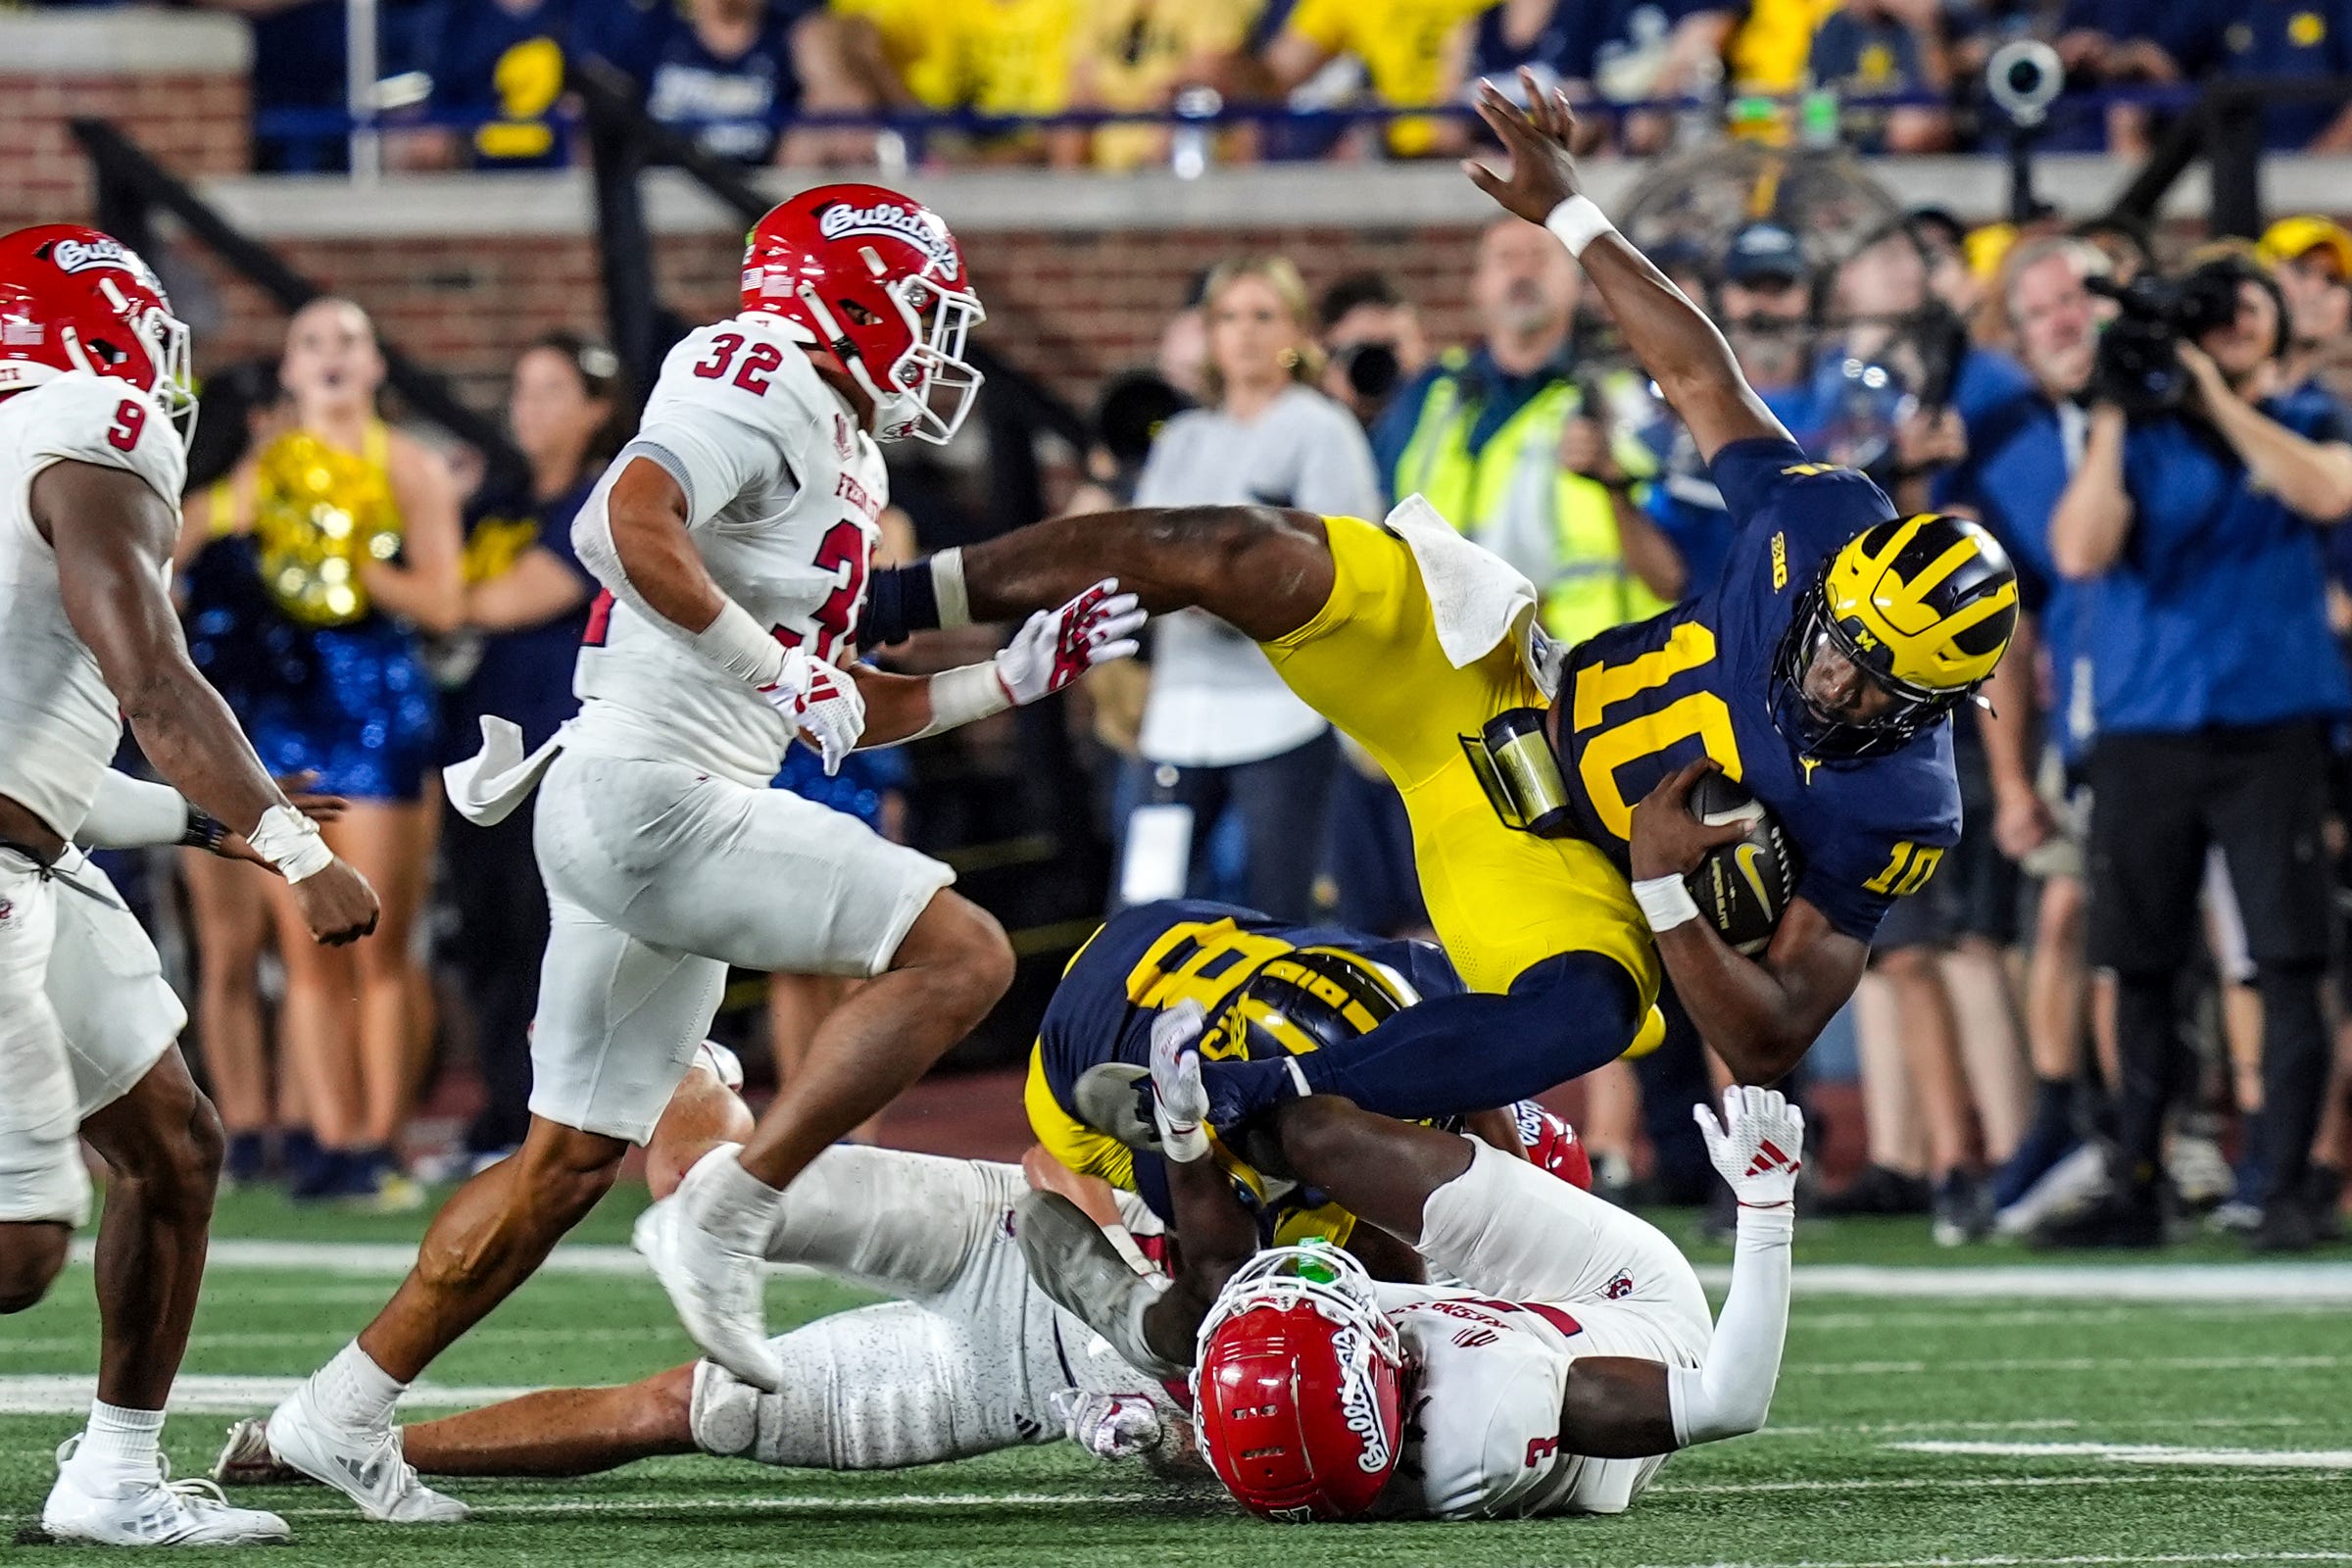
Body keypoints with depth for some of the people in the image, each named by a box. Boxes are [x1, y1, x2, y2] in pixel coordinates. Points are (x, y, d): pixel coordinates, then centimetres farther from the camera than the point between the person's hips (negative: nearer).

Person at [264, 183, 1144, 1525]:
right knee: (959, 952, -16)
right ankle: (727, 1215, -15)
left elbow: (840, 710, 25)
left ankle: (342, 1413, 20)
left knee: (570, 1163, 15)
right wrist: (771, 664, -22)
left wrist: (1018, 675, 21)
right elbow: (624, 524, -26)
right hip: (647, 795, -10)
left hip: (672, 813, 10)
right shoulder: (760, 386, -9)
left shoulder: (844, 458, 22)